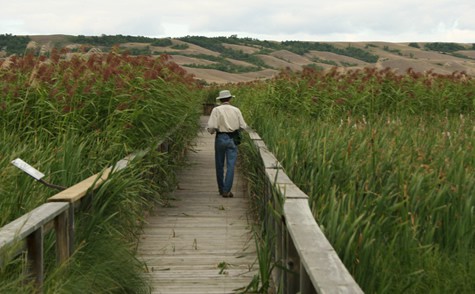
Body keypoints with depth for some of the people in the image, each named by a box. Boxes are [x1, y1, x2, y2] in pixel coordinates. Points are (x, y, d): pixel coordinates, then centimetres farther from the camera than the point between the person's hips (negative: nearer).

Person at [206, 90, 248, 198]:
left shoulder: (216, 110, -5)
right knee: (231, 165, 0)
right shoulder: (236, 110, 2)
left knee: (219, 165, 13)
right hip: (232, 139, 0)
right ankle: (226, 190, -6)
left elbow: (211, 126, -13)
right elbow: (243, 127, 2)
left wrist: (211, 131, 9)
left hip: (220, 138, 0)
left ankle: (221, 189, 23)